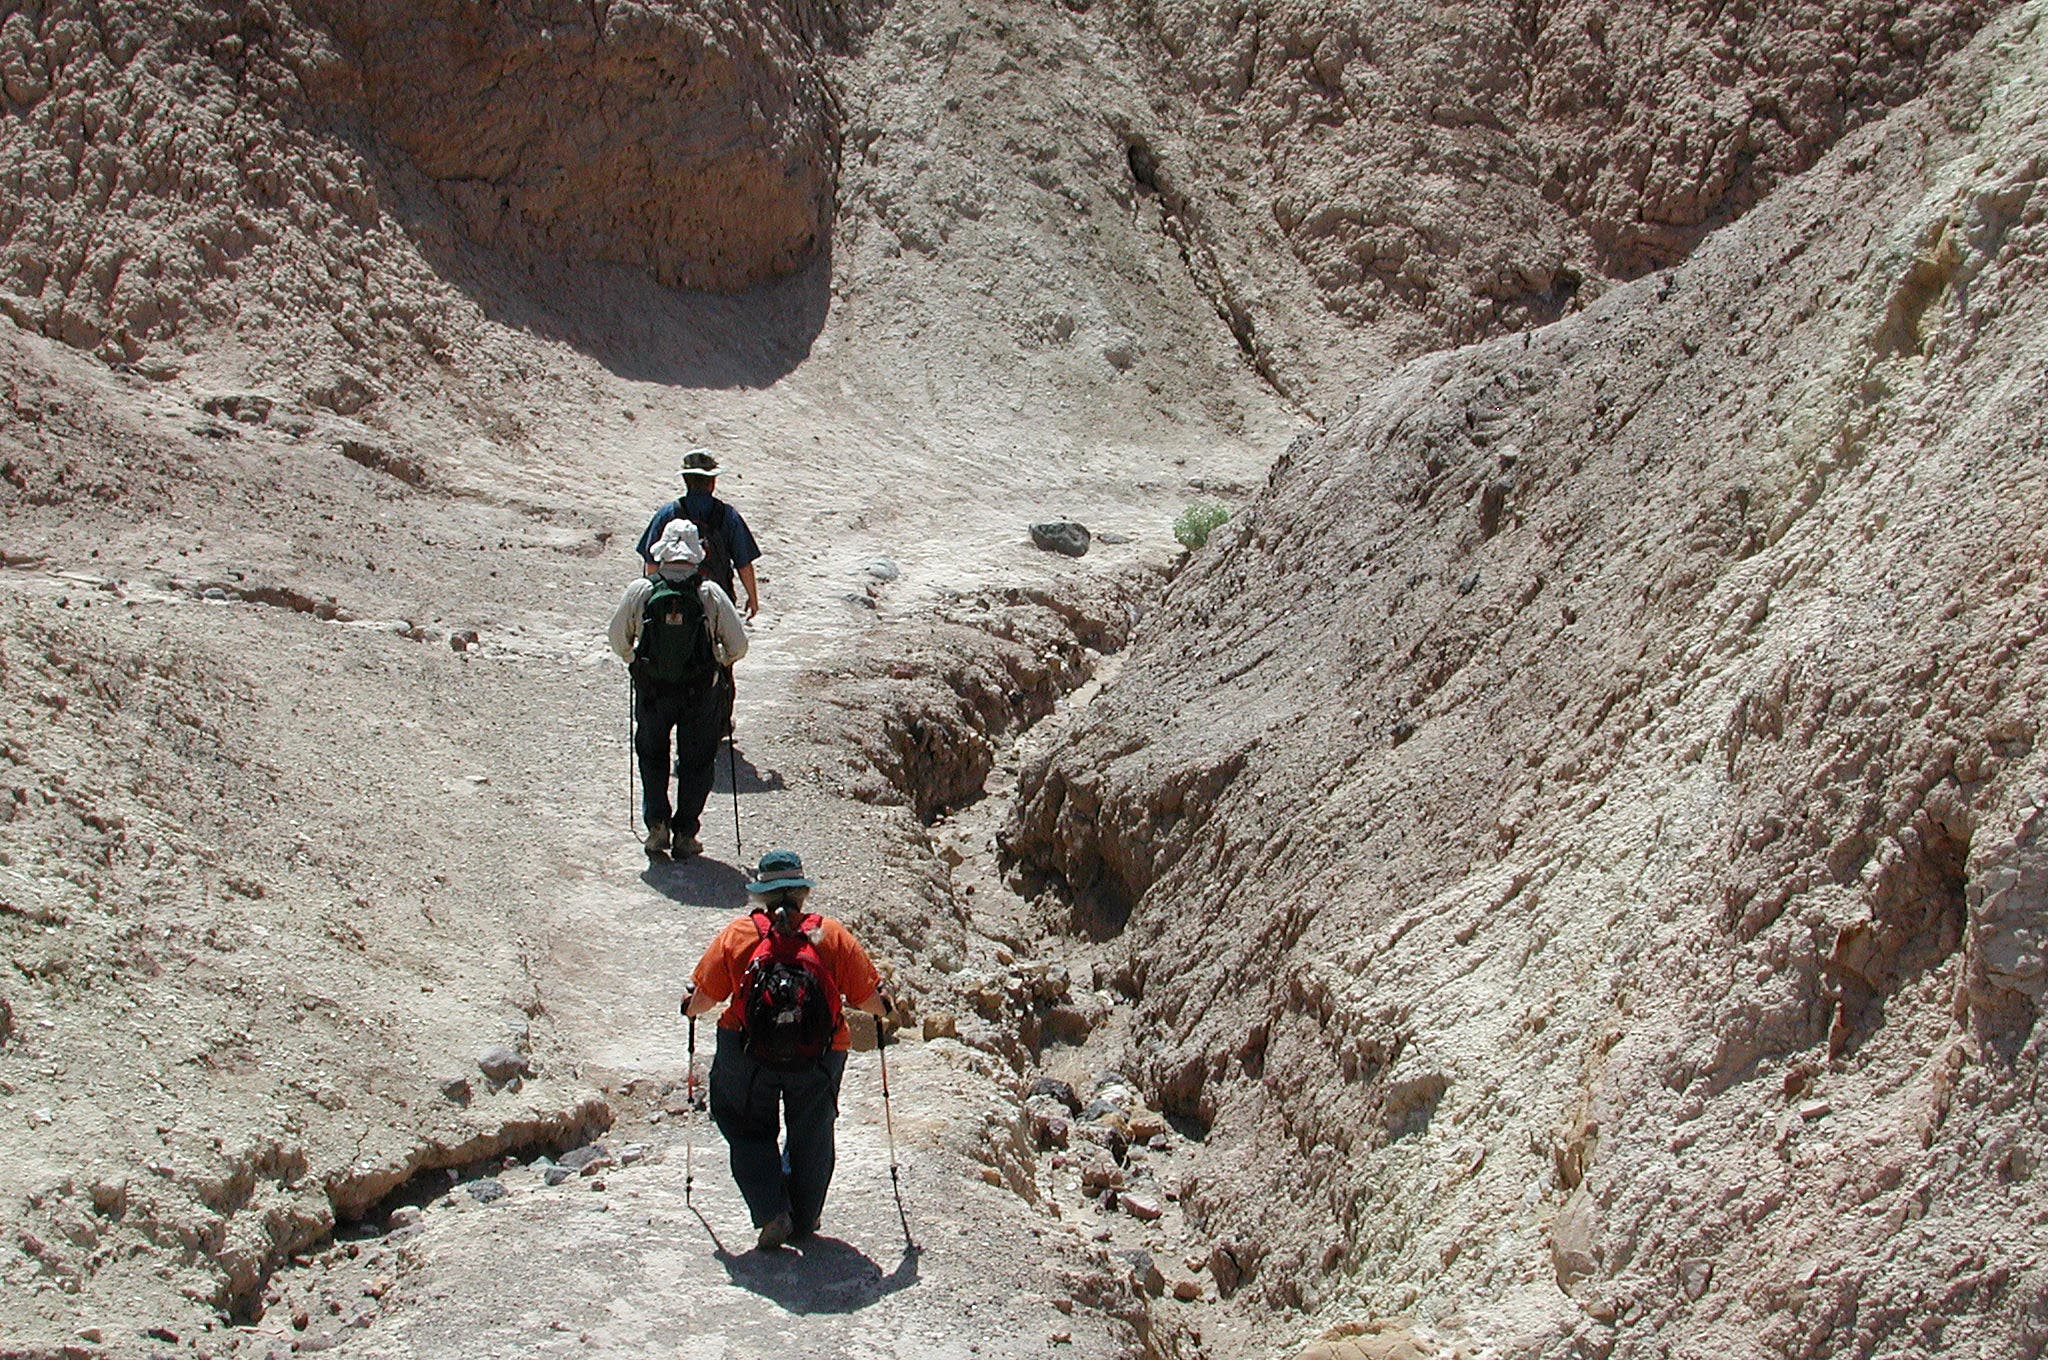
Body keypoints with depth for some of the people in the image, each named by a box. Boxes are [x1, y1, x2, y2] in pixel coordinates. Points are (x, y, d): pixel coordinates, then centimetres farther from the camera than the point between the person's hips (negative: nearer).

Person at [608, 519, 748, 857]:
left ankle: (657, 822, 12)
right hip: (701, 691, -1)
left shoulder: (639, 591, -10)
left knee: (651, 755, 22)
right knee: (696, 761, 15)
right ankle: (685, 834, 14)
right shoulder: (711, 594, -12)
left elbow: (618, 639, 3)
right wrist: (720, 662, 15)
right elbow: (738, 645, -6)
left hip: (651, 690, 1)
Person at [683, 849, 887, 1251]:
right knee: (811, 1137, 22)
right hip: (820, 1057, 1)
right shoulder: (833, 934, 1)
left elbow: (702, 998, -1)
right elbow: (872, 1000, 1)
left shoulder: (738, 933, -1)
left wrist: (689, 1006, 23)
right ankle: (803, 1219, 32)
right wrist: (882, 1004, 24)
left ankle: (772, 1213, 1)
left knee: (749, 1132, 17)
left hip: (747, 1054, -1)